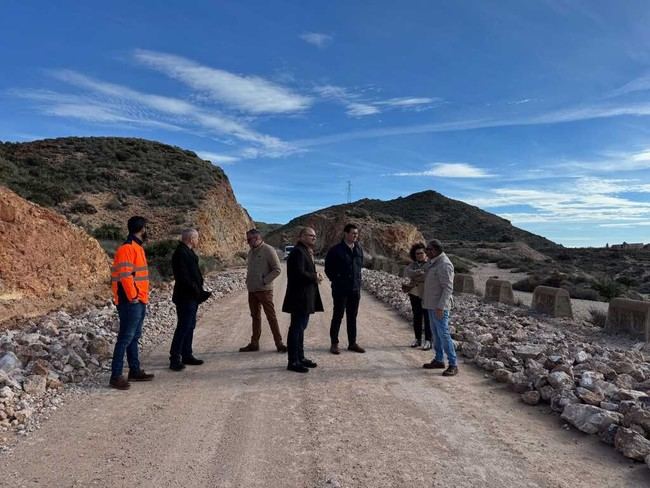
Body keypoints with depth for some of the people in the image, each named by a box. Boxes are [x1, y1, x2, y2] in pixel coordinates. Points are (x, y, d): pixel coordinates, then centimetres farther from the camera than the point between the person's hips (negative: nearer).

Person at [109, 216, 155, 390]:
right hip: (131, 302, -10)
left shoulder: (137, 247, 16)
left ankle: (135, 371, 26)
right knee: (125, 338, -6)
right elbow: (125, 275, -21)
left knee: (134, 337, 16)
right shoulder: (127, 248, -14)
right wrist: (133, 297, -17)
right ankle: (116, 376, 1)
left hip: (139, 301, 10)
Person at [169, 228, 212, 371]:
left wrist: (200, 291, 8)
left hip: (192, 297, 10)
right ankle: (175, 359, 1)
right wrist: (197, 292, -18)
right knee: (183, 327, -6)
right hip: (185, 297, -10)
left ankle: (187, 355, 24)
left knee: (189, 326, 15)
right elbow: (183, 277, -23)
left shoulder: (188, 252, 15)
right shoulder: (181, 253, -16)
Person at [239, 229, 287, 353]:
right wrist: (248, 280, 8)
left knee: (271, 316, -3)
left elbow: (277, 270, -13)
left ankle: (279, 343, 4)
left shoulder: (268, 250, -11)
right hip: (252, 290, 7)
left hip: (264, 290, -7)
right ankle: (254, 343, 22)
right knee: (255, 316, 14)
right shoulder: (251, 251, 12)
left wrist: (264, 281, -15)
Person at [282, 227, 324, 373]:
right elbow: (299, 273, -26)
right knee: (296, 328, -4)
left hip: (305, 298, 11)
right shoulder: (298, 252, -16)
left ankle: (300, 358, 28)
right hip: (299, 298, -11)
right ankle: (293, 362, 4)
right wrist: (315, 277, -12)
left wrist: (315, 275, 3)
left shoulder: (305, 252, 17)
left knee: (300, 328, 17)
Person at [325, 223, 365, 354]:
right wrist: (336, 280, -2)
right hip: (340, 289, -5)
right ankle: (334, 344, 12)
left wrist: (358, 281, 9)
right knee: (338, 316, 2)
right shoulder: (335, 250, -9)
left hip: (355, 288, 5)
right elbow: (328, 268, -3)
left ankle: (352, 343, 21)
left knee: (352, 317, 12)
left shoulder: (359, 249, 7)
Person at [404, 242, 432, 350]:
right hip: (415, 294, 5)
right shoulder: (413, 264, 12)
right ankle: (417, 339, 20)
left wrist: (414, 280, -14)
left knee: (427, 318, -1)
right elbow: (407, 272, -8)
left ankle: (428, 341, 5)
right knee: (416, 317, 11)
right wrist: (419, 273, -24)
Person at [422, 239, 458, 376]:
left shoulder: (444, 265, -19)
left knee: (443, 334, -8)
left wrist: (440, 307, -26)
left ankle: (453, 365, -1)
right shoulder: (435, 263, 11)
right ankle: (439, 360, 24)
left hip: (439, 306, -10)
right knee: (436, 333, 15)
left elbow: (448, 288, -22)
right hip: (432, 304, 10)